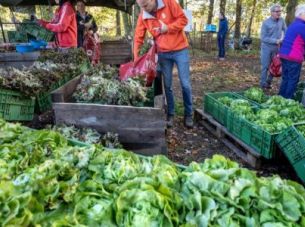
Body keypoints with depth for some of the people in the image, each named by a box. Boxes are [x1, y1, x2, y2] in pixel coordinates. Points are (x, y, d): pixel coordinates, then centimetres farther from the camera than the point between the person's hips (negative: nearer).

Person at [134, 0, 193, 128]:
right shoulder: (143, 17, -2)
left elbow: (183, 19, -8)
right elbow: (138, 38, 0)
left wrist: (168, 28, -20)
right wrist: (136, 58, -6)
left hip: (180, 49, -2)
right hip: (163, 54, 3)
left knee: (185, 84, 0)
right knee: (167, 85, 7)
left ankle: (188, 114, 16)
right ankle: (170, 114, 22)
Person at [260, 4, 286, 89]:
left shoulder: (281, 20, 1)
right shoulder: (266, 22, -12)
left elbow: (285, 31, 15)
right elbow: (263, 38, -14)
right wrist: (276, 41, -18)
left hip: (276, 47, 5)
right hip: (266, 47, -4)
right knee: (265, 66, -2)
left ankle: (268, 82, 25)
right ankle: (263, 85, 8)